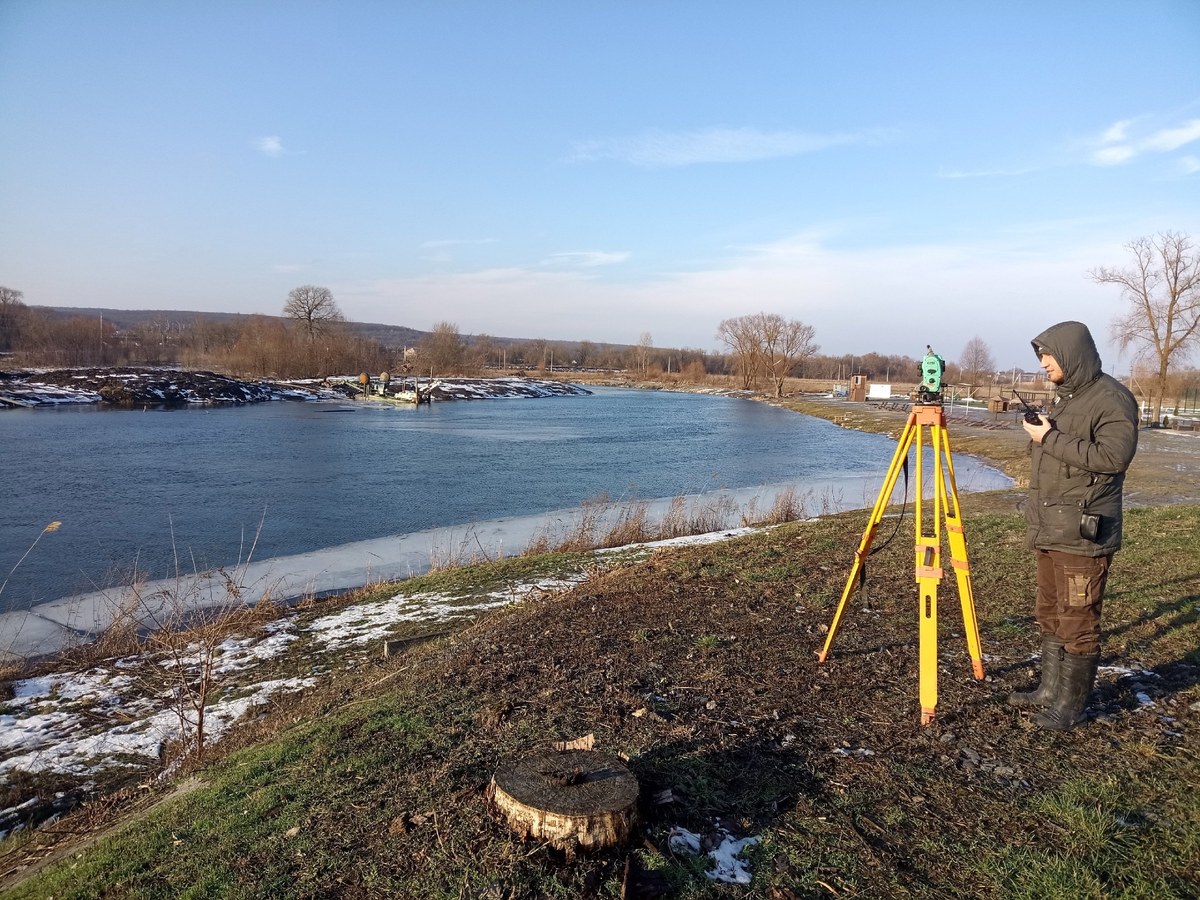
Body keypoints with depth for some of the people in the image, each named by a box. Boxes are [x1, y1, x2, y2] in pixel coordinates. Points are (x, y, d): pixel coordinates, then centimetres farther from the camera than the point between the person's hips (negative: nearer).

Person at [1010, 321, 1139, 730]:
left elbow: (1114, 456, -24)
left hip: (1083, 533, -9)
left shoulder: (1112, 398, -13)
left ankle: (1072, 706, 10)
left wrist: (1051, 439, -20)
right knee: (1050, 616, 17)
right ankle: (1051, 690, 29)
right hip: (1050, 531, 9)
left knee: (1078, 622, -1)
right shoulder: (1064, 396, 16)